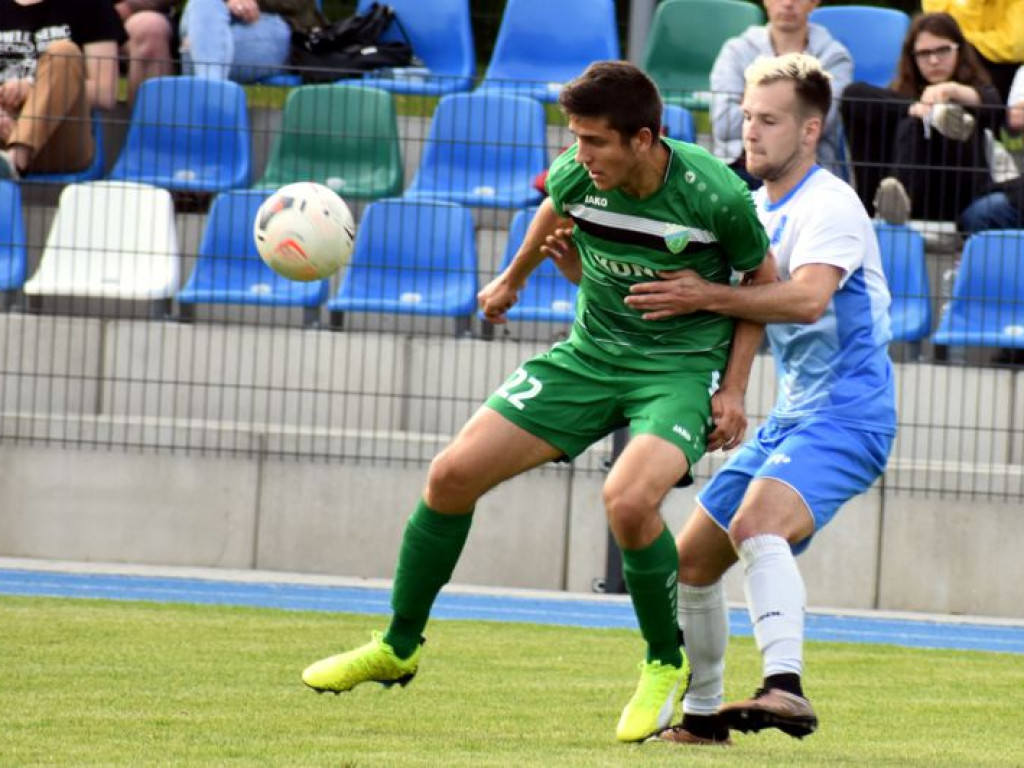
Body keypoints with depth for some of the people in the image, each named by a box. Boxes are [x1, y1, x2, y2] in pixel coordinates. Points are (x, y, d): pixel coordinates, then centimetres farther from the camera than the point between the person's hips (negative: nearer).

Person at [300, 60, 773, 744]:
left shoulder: (715, 195, -22)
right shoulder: (579, 175, -12)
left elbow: (761, 282, -3)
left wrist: (733, 391, -8)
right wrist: (514, 278, 31)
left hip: (682, 366, -5)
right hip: (590, 354, 5)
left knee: (628, 498, -33)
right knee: (453, 474, -4)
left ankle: (666, 667, -6)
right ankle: (399, 647, 18)